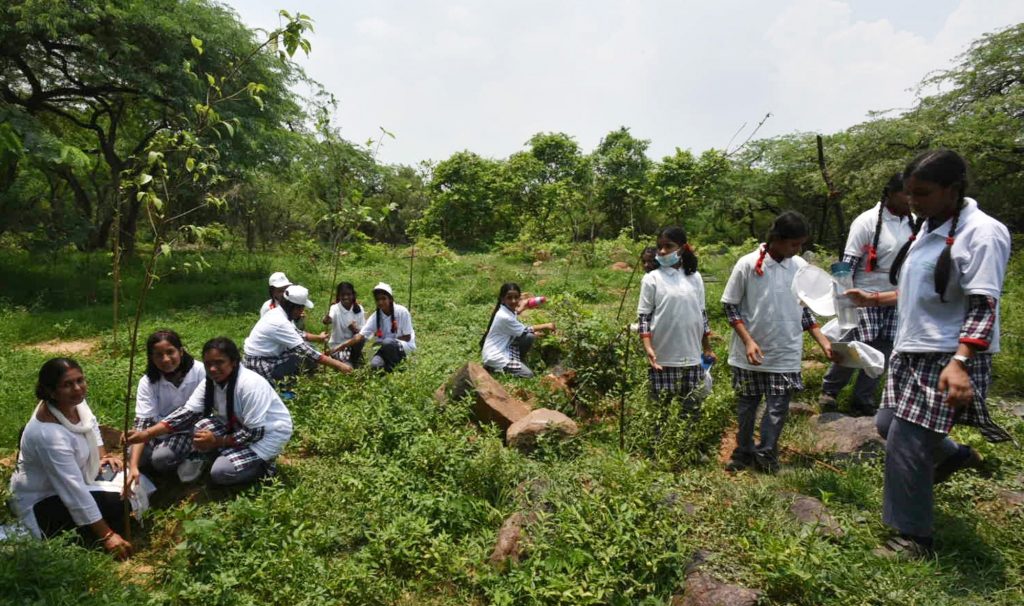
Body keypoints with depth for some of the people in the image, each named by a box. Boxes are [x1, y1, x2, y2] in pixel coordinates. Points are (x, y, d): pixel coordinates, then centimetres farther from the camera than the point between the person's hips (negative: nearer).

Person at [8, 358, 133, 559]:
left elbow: (91, 425, 14)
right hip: (42, 501, -9)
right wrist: (106, 535, -34)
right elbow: (74, 491, -36)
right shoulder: (48, 434, -36)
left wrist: (103, 456, 4)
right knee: (117, 506, -21)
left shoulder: (73, 400, -12)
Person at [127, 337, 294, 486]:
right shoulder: (210, 382, -8)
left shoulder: (250, 385, -30)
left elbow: (254, 432, -26)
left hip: (269, 434, -7)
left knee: (220, 473, -21)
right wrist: (147, 434, -25)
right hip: (240, 428, 7)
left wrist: (217, 442, -22)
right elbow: (187, 413, -14)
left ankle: (263, 466, 2)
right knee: (204, 426, -18)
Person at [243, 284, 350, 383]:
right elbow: (305, 351, -30)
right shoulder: (279, 323, -28)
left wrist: (318, 337, 26)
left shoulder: (278, 313, 0)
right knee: (306, 359, -19)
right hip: (259, 364, -9)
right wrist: (337, 364, -29)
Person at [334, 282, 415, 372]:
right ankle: (396, 359, 5)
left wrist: (390, 340, -21)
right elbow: (360, 336, -19)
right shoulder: (375, 317, -10)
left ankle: (391, 371, -10)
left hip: (405, 344, -4)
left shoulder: (401, 312, -19)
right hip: (387, 347, 4)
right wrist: (340, 347, -32)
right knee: (375, 365, -22)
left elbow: (407, 337, -12)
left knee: (388, 343, -34)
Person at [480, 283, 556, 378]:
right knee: (528, 374, -11)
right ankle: (495, 369, -2)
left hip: (504, 347, 8)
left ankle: (517, 361, 8)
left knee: (529, 337, -8)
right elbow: (525, 331, -13)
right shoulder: (504, 316, -26)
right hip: (495, 356, -8)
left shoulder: (509, 310, 0)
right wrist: (545, 326, -3)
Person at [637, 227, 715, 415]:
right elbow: (643, 317, -5)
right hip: (663, 358, -3)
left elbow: (702, 314, 14)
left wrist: (707, 348, 14)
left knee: (693, 409, 11)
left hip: (692, 358, 3)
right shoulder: (652, 279, -3)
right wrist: (648, 348, -17)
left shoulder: (694, 277, 7)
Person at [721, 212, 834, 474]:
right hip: (751, 354, -2)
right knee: (746, 406, 13)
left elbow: (805, 310, 10)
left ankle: (766, 453, 25)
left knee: (778, 409, 5)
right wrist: (748, 340, -15)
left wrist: (823, 341, 0)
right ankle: (744, 451, 32)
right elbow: (730, 306, -6)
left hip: (786, 354, 2)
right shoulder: (747, 264, -11)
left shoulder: (800, 267, 0)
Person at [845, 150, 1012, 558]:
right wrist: (872, 299, 12)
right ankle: (954, 456, 47)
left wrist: (959, 363, -33)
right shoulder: (926, 228, 10)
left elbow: (982, 308, -22)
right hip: (912, 352, 9)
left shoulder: (982, 233, -16)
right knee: (888, 424, 19)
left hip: (947, 359, -9)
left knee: (905, 445, -5)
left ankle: (914, 537, 14)